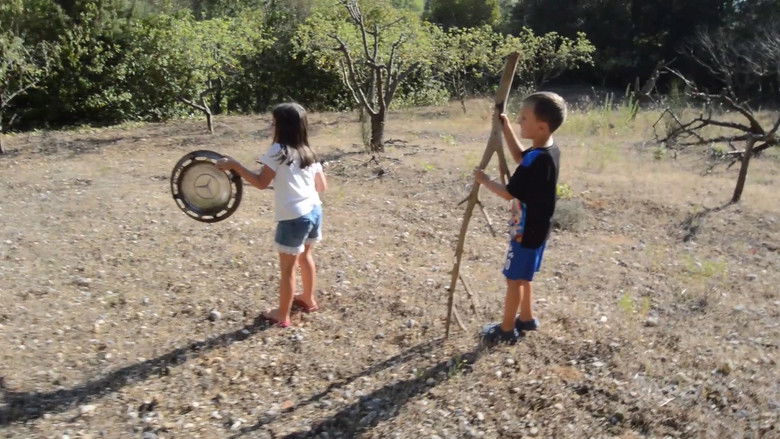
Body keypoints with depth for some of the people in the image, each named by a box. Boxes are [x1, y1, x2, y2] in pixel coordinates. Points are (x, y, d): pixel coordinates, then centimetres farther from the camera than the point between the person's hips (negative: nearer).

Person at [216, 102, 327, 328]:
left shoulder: (278, 151, -14)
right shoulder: (308, 152, 7)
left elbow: (261, 182, -15)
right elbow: (322, 186, 10)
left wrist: (234, 165, -10)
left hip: (294, 218, -7)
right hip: (314, 211, 7)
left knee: (287, 268, 7)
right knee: (306, 257, 26)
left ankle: (282, 315, 21)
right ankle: (308, 299, 44)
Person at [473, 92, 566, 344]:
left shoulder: (537, 159, -29)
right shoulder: (549, 150, -1)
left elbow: (508, 193, -23)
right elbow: (520, 158, 19)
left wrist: (484, 180, -7)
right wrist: (506, 129, 12)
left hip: (526, 230, -9)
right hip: (535, 228, 9)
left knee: (514, 279, 6)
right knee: (522, 276, 24)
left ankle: (507, 329, 20)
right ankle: (526, 318, 39)